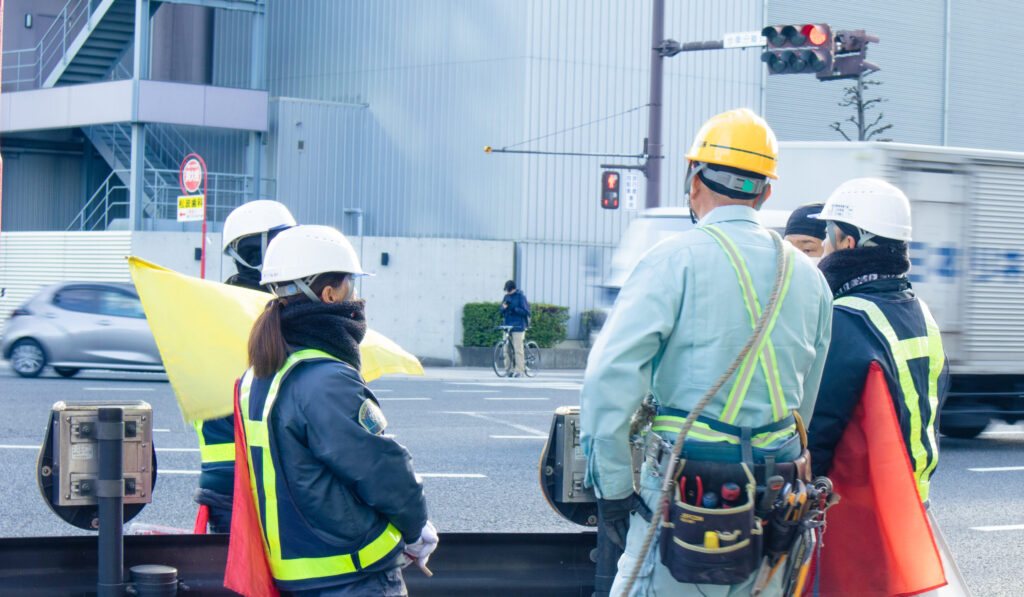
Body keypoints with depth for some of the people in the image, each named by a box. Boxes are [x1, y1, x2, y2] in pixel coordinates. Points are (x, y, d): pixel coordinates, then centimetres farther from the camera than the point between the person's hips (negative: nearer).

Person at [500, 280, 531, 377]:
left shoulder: (521, 296, -4)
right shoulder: (507, 296, 13)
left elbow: (525, 311, -9)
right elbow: (501, 310, 17)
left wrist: (514, 308, -21)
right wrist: (504, 307, -6)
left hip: (518, 326, -6)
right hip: (507, 325, 6)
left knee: (518, 349, -9)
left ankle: (520, 370, -6)